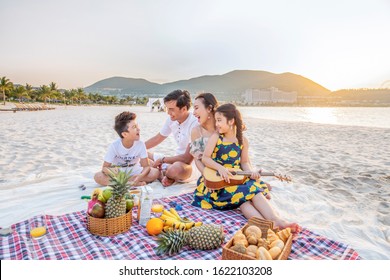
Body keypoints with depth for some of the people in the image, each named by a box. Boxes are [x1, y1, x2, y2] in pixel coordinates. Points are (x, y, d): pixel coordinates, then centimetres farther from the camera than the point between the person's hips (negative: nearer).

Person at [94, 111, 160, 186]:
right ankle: (136, 183, -25)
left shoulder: (140, 144, -17)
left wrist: (140, 176, -38)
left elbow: (146, 166, -16)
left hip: (134, 173, 1)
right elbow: (104, 167, -16)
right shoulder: (114, 146, -19)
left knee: (155, 172, -25)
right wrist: (111, 170, -41)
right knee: (98, 177, -29)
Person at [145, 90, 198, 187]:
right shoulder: (171, 119, -4)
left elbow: (187, 159, -23)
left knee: (176, 168, -41)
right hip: (176, 160, 8)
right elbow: (157, 138, 13)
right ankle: (168, 176, -4)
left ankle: (162, 175, -7)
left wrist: (162, 160, -14)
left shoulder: (194, 124, -26)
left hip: (190, 166, -8)